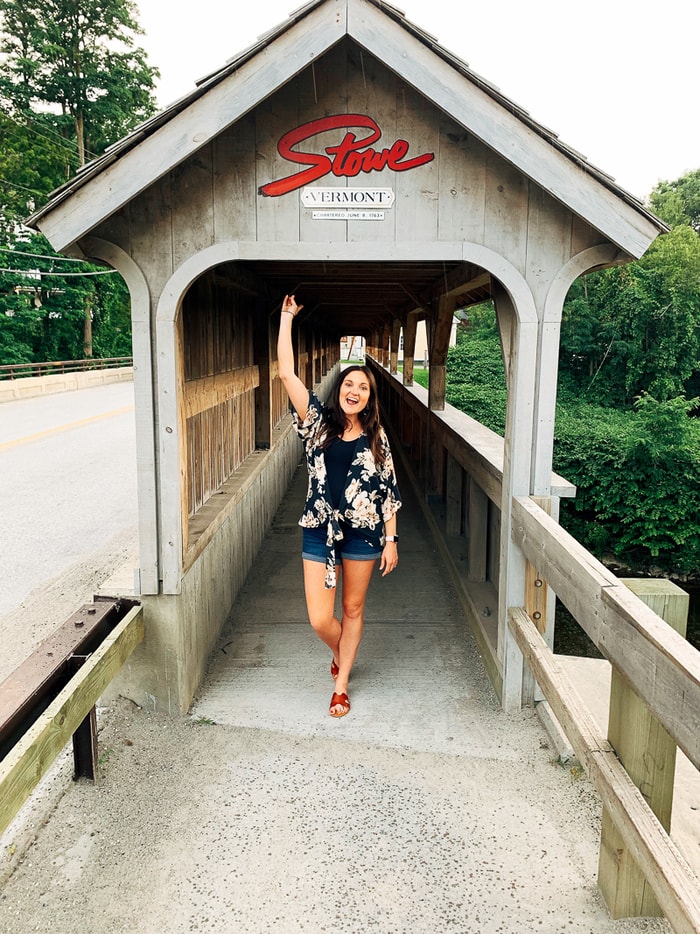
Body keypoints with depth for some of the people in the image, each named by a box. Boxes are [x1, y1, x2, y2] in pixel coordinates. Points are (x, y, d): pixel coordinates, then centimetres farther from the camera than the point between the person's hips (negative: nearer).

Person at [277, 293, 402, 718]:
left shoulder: (376, 436, 1)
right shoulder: (318, 422, -1)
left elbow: (389, 491, 2)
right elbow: (287, 373, -8)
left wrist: (391, 540, -3)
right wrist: (287, 316, -7)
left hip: (364, 532, 0)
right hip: (320, 529, 0)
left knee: (353, 610, 12)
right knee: (320, 619, 0)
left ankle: (341, 685, 30)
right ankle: (341, 653, 36)